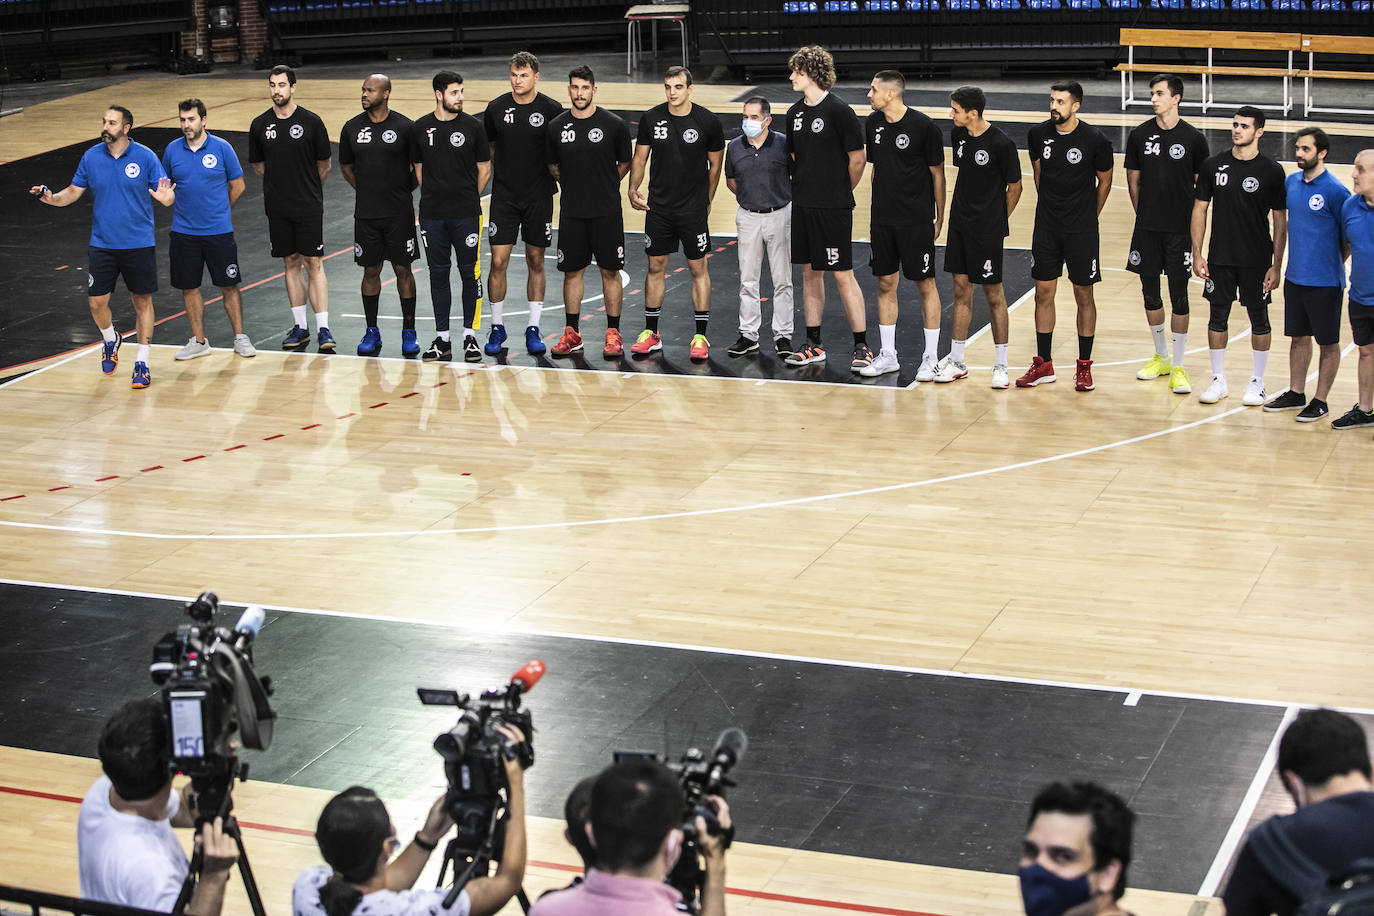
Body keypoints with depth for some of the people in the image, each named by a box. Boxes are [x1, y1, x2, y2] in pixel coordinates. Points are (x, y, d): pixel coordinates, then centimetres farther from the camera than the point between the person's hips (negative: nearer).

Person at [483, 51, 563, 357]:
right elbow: (487, 149, 12)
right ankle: (497, 327, 10)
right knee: (498, 261, -3)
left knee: (535, 261, 6)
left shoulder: (551, 110, -5)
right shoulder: (496, 108, 0)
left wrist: (557, 181, -3)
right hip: (504, 195, 1)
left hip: (539, 196, -1)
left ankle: (533, 329, 14)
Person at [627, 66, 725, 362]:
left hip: (694, 209, -2)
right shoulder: (651, 118, -1)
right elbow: (640, 157, 8)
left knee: (698, 268, 1)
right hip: (658, 207, 2)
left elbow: (715, 164, 4)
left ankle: (700, 337, 7)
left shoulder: (707, 121, -7)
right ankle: (651, 333, 18)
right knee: (655, 267, 8)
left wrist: (707, 201, 5)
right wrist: (633, 190, -6)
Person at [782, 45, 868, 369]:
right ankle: (813, 345, 20)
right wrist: (806, 188, 12)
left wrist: (840, 194, 2)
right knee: (810, 272, 11)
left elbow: (857, 160, -9)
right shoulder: (795, 112, 8)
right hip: (803, 205, 7)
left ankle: (862, 346, 4)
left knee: (843, 275, -4)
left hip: (834, 208, -7)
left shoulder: (839, 111, -13)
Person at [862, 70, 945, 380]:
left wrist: (939, 218, -4)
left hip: (917, 220, -6)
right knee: (885, 284, 9)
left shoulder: (923, 127, -12)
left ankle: (931, 358, 8)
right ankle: (887, 356, 18)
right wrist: (876, 210, 14)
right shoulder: (873, 124, 5)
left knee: (925, 285, 1)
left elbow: (937, 174, -6)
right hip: (883, 219, 6)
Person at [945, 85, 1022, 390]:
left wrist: (998, 221, 1)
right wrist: (963, 211, 14)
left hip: (988, 228, -6)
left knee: (993, 293, 0)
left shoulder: (1001, 144, -16)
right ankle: (956, 359, 16)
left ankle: (1001, 364, 8)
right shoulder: (957, 135, 4)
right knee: (961, 288, 10)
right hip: (959, 223, 6)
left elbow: (1014, 187, -6)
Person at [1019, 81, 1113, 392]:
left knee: (1084, 296, 4)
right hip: (1046, 226, 3)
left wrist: (1088, 217, 9)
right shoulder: (1038, 134, -1)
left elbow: (1104, 182, 2)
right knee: (1043, 293, 6)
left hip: (1082, 228, -3)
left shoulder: (1095, 140, -11)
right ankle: (1043, 365, 16)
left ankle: (1084, 366, 13)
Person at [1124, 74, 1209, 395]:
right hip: (1147, 229, 3)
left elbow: (1202, 186, 3)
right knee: (1150, 292, 11)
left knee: (1179, 296, -1)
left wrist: (1191, 220, 0)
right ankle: (1161, 357, 28)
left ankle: (1178, 367, 5)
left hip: (1180, 228, -3)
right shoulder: (1140, 136, 3)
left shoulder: (1194, 138, -4)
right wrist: (1144, 215, 8)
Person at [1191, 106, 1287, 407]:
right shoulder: (1213, 165, 1)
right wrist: (1197, 254, 0)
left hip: (1257, 260, -2)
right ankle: (1218, 380, 19)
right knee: (1218, 316, 7)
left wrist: (1276, 265, -7)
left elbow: (1281, 221, -2)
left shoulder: (1272, 171, -5)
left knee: (1259, 318, 6)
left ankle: (1257, 382, 18)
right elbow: (1199, 209, 6)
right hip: (1220, 258, 2)